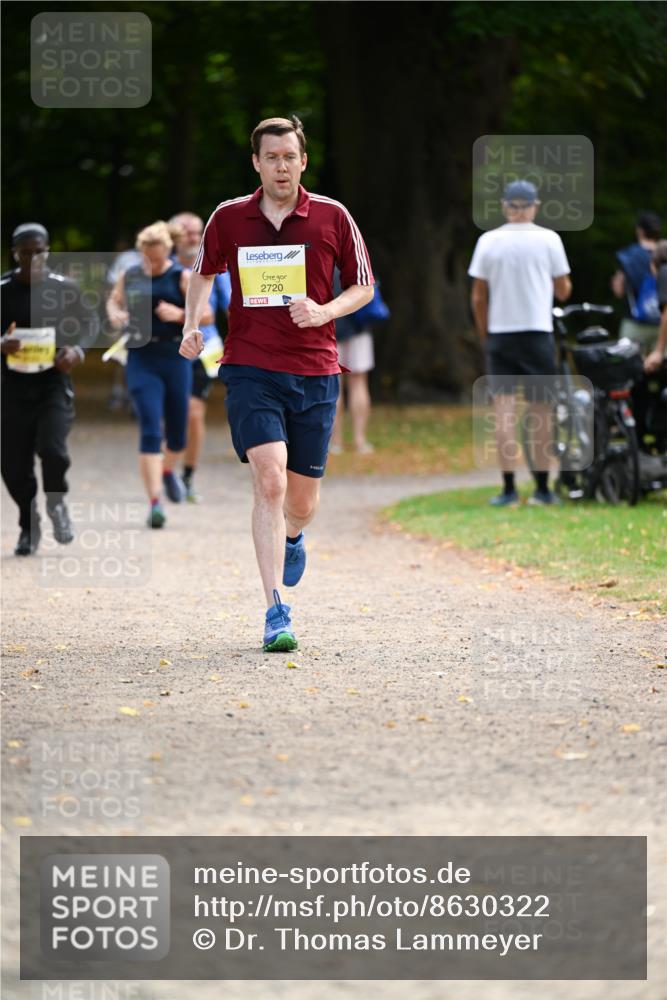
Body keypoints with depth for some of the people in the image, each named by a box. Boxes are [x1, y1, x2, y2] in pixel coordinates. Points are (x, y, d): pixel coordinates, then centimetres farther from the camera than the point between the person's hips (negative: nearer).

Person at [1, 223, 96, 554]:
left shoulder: (63, 288, 0)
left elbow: (90, 322, 11)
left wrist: (77, 350, -9)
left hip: (53, 381, -1)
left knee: (53, 448, -21)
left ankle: (57, 504, 9)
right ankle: (29, 526, 24)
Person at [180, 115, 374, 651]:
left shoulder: (333, 217, 1)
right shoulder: (228, 218, 2)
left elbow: (363, 286, 9)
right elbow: (204, 273, 20)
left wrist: (324, 312, -9)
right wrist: (192, 326, 5)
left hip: (315, 371, 1)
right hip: (250, 369, -1)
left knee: (302, 500, 8)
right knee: (270, 481, -18)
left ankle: (292, 537, 48)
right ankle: (276, 613, -18)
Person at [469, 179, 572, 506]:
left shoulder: (488, 241, 1)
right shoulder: (549, 240, -3)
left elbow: (478, 298, 3)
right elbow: (563, 292, 3)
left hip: (500, 333, 1)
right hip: (538, 332, -1)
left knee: (504, 410, 0)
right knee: (541, 411, 5)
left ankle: (508, 487, -5)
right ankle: (542, 487, 7)